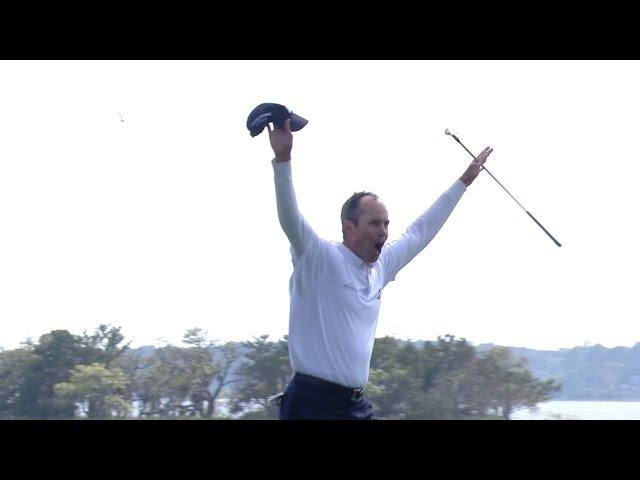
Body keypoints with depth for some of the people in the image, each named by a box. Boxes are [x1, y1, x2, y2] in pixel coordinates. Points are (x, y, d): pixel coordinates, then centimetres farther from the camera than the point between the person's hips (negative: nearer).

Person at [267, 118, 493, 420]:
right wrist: (283, 158, -36)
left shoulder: (380, 267, 14)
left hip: (357, 406, 8)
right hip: (312, 403, -8)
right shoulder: (320, 259, -7)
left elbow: (420, 232, 26)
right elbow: (291, 220, -23)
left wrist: (464, 180, 32)